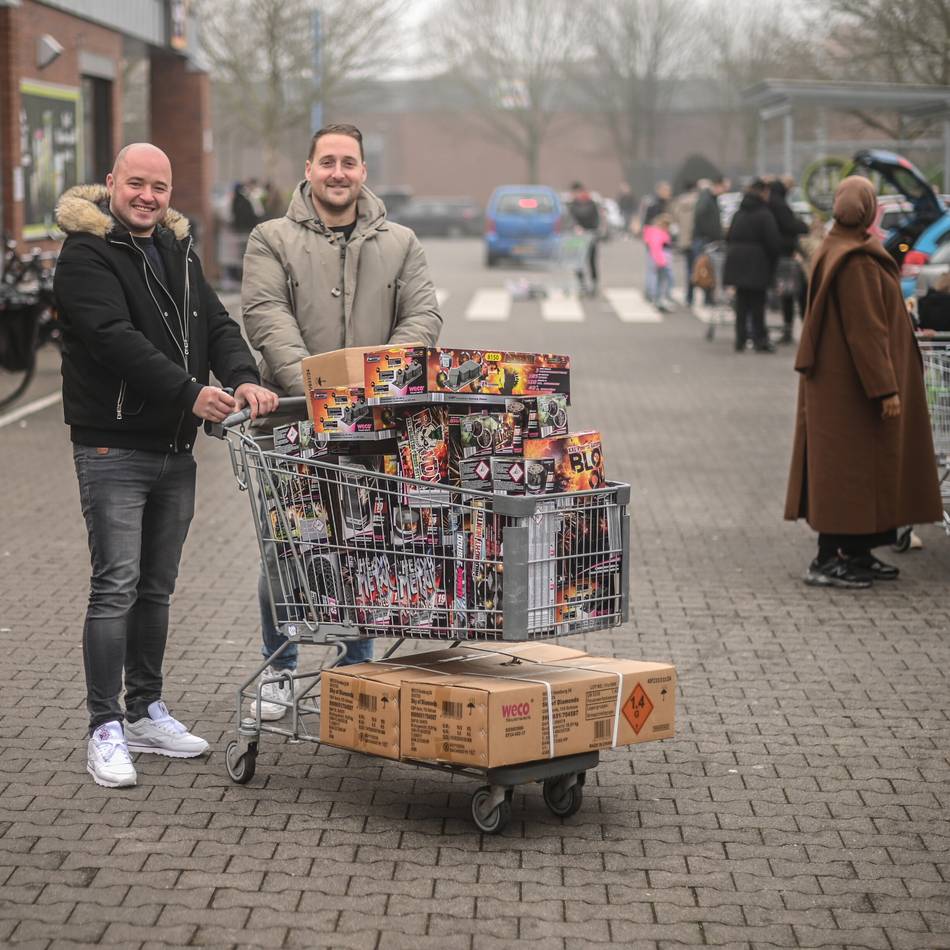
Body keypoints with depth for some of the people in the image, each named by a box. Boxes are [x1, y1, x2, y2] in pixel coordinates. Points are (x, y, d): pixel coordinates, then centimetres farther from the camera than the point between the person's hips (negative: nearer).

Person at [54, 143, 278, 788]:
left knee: (157, 587, 14)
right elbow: (114, 337, -22)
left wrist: (243, 378, -13)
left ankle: (146, 711, 24)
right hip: (113, 446, -7)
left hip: (175, 448, 7)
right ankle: (105, 729, -4)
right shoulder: (86, 255, -10)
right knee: (117, 585, -9)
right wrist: (190, 392, -29)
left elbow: (216, 324, 7)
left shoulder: (178, 251, 15)